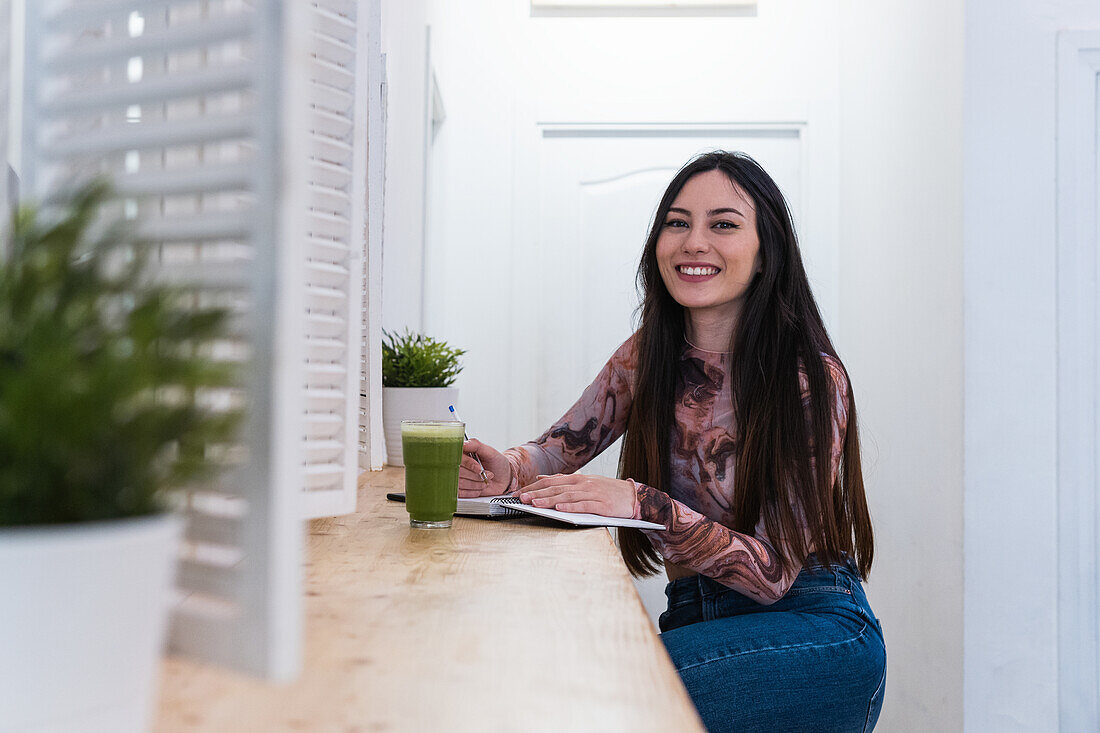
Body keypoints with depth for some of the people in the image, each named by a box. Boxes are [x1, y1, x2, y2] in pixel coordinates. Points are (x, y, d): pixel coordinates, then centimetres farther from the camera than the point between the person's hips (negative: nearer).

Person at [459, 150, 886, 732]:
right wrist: (507, 469, -15)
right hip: (696, 618, 4)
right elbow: (561, 447, 9)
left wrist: (644, 505, -32)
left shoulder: (813, 379, -14)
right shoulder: (644, 358, 0)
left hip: (813, 623, -3)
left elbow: (774, 572, -17)